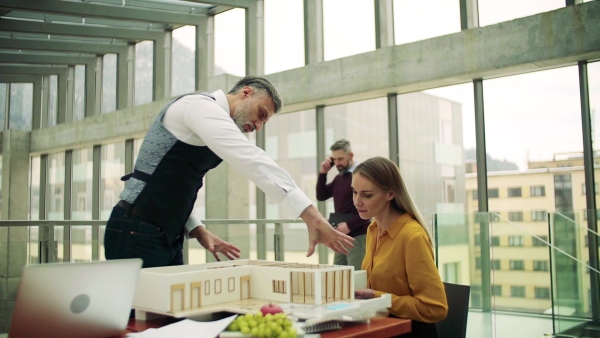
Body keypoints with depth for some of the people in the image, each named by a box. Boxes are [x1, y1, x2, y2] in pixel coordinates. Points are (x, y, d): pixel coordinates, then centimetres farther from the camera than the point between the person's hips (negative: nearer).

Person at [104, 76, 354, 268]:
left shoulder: (208, 119, 17)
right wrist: (312, 216, -34)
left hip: (166, 237, 10)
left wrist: (197, 230, 6)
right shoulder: (202, 107, -14)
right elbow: (253, 161, -29)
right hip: (138, 236, -10)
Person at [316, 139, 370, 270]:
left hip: (358, 236, -8)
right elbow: (321, 196, 16)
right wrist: (323, 173, 4)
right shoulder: (339, 178, 15)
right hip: (341, 236, 8)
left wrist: (349, 225, -19)